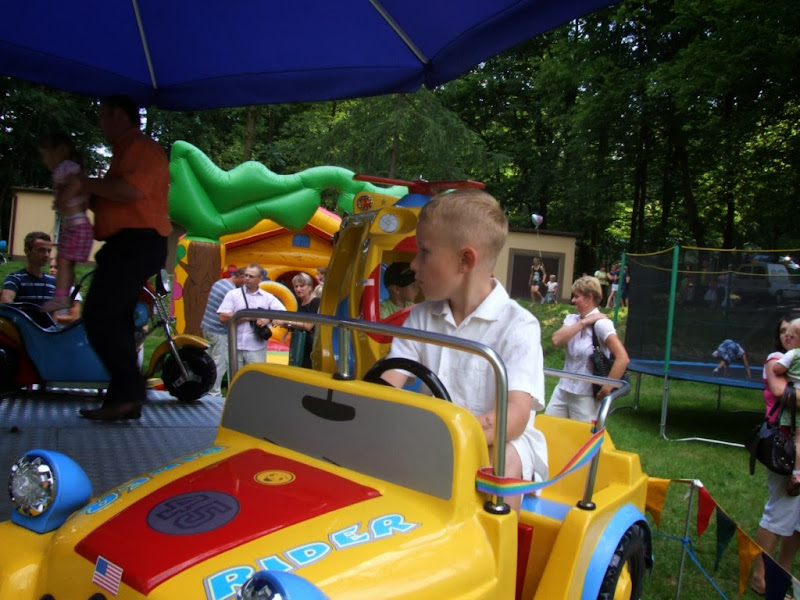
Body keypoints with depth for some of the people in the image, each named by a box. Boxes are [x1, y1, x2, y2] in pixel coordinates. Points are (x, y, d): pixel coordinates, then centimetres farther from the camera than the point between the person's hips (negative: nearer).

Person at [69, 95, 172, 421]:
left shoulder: (144, 148, -6)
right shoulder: (125, 152, 27)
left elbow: (131, 190, -24)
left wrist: (85, 184, -13)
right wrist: (81, 197, 12)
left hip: (137, 243, -11)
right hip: (127, 245, 11)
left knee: (99, 315, -16)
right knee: (115, 321, 9)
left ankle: (129, 390, -13)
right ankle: (123, 399, 13)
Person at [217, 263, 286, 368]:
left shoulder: (268, 297, 6)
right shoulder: (232, 294, 2)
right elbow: (223, 317, -7)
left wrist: (269, 318, -17)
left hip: (257, 348, 0)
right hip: (235, 347, 0)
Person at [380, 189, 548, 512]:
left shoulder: (518, 326, -12)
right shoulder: (421, 318, 7)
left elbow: (515, 415, -25)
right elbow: (386, 385, -3)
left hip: (497, 440, -4)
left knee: (504, 459, -35)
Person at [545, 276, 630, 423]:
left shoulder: (600, 323, -15)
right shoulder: (572, 319, 6)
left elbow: (623, 358, -23)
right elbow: (557, 340, -12)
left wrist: (606, 390, -18)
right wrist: (583, 322, -15)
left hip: (586, 395, -6)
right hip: (563, 389, 7)